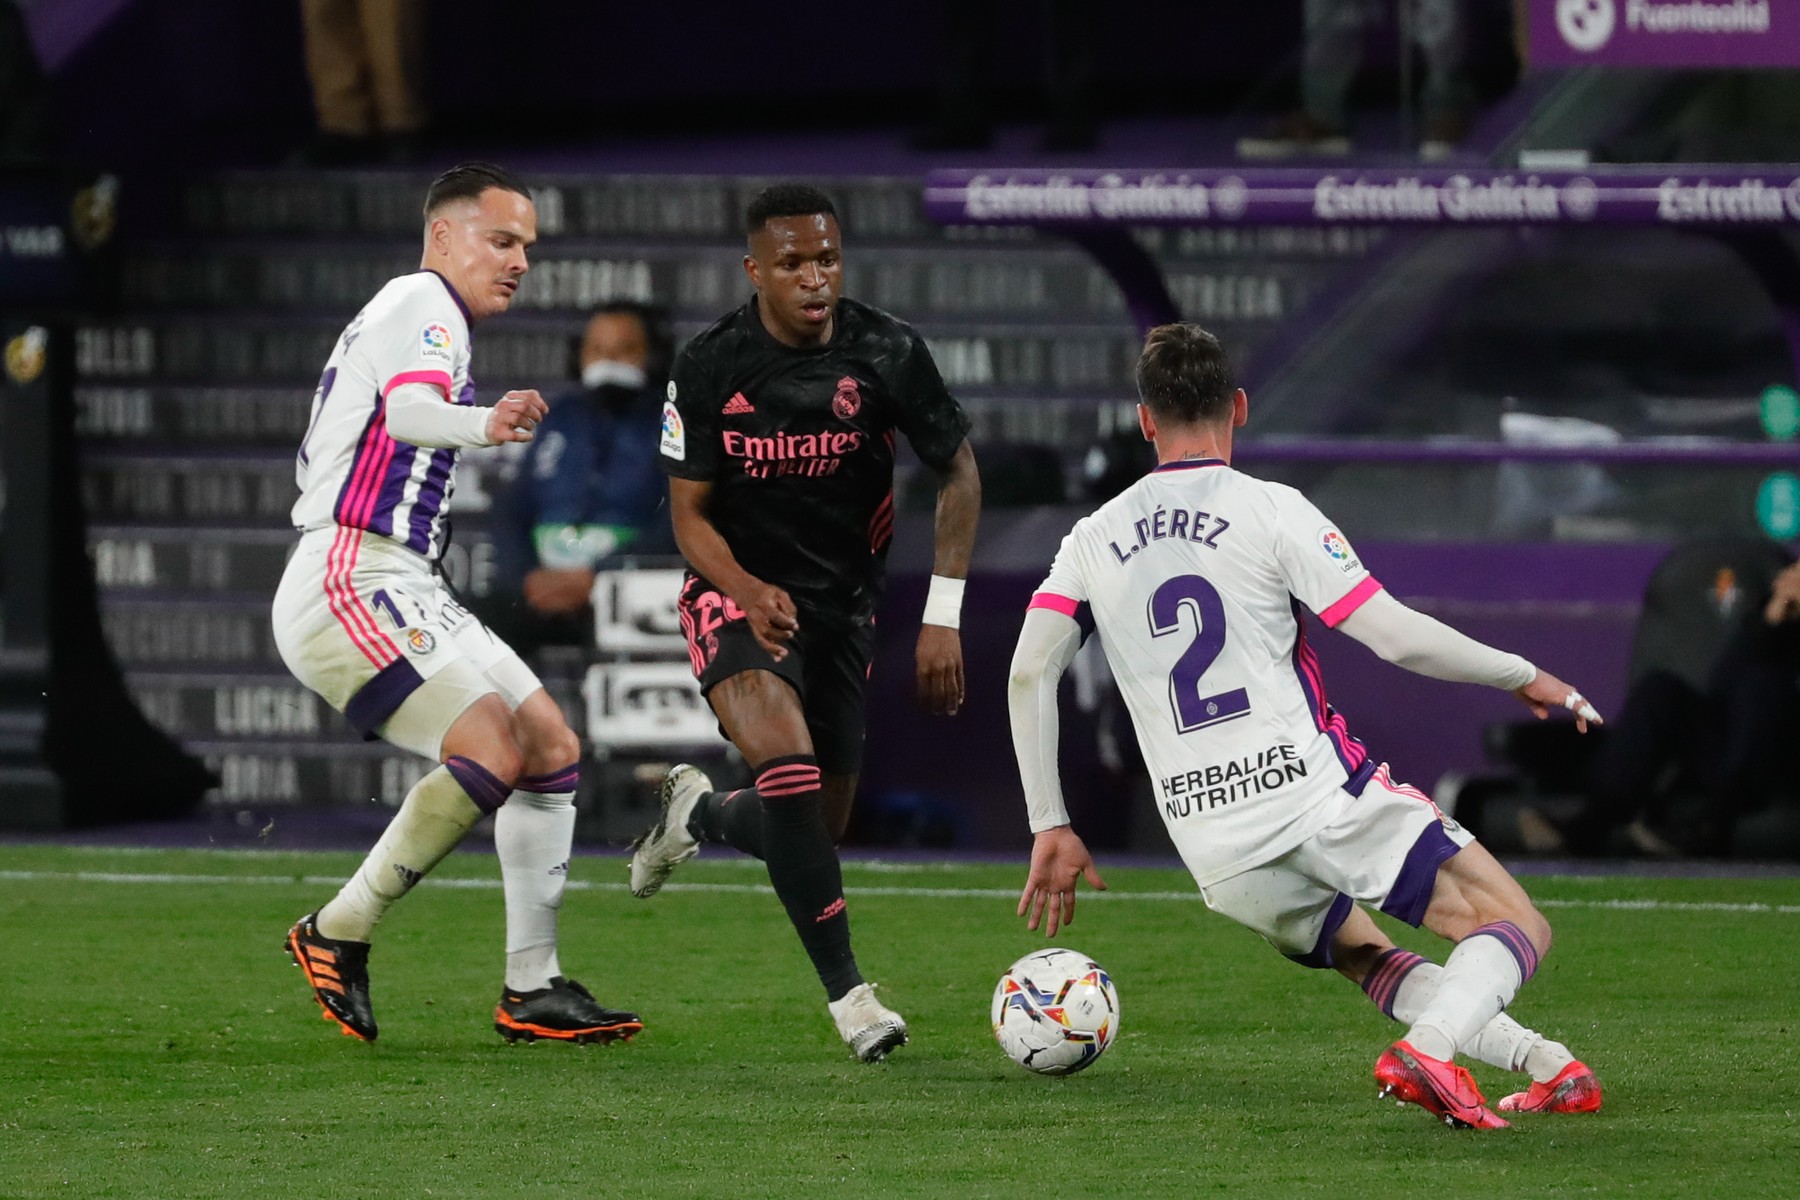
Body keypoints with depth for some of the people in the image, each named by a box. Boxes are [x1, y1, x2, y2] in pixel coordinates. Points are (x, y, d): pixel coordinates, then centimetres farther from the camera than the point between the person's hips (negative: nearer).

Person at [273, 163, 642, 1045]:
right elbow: (409, 407, -32)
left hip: (400, 591, 11)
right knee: (492, 752, -23)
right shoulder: (419, 302, -8)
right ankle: (338, 934, -10)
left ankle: (531, 987, 8)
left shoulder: (419, 313, 24)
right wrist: (483, 426, -52)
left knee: (552, 747, 6)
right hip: (350, 584, -11)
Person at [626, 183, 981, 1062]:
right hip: (737, 592, -3)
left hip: (842, 604, 3)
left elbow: (957, 473, 1)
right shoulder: (709, 369, -14)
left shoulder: (887, 354, -12)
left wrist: (943, 617, -6)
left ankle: (698, 814, 44)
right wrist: (748, 592, -29)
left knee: (817, 828, 8)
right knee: (784, 752, -31)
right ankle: (847, 991, -27)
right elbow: (689, 515, -8)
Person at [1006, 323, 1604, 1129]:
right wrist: (1524, 677, 7)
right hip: (1316, 787, -5)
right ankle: (1427, 1052, -28)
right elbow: (1397, 637, -7)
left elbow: (1028, 674, 2)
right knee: (1517, 928, 0)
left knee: (1363, 957, 29)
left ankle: (1546, 1061, 13)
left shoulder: (1093, 539, 10)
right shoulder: (1270, 510, -3)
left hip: (1211, 844, 5)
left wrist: (1050, 829, 9)